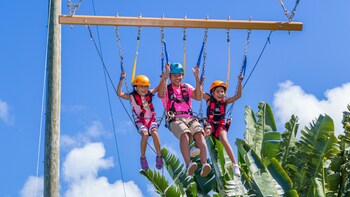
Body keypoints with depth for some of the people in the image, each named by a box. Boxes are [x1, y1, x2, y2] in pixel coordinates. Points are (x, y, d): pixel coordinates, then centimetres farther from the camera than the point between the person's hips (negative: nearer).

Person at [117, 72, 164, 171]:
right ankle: (143, 157, -16)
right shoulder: (132, 97, 1)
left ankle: (159, 157, -21)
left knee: (154, 133, -29)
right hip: (141, 122, -2)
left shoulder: (149, 94, 10)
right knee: (145, 134, -31)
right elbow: (119, 94, -11)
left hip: (152, 120, 2)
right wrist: (121, 79, -16)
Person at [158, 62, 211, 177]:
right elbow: (160, 94, -10)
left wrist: (197, 77, 1)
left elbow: (199, 97, 6)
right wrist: (166, 75, -16)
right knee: (185, 133, -37)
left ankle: (204, 164, -46)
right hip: (174, 119, -3)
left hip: (190, 118, 3)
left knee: (199, 132, -31)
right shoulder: (166, 88, 16)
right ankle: (188, 165, -52)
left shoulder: (187, 87, 25)